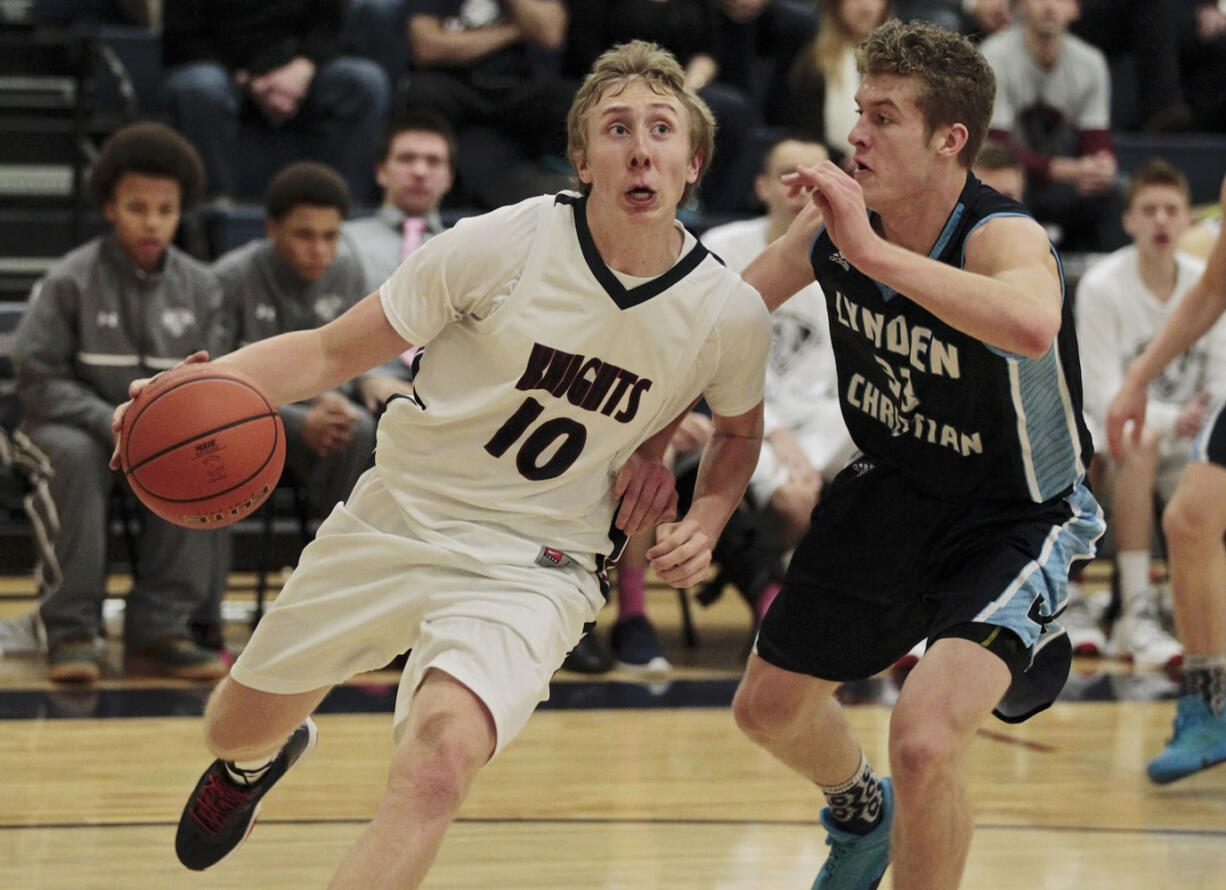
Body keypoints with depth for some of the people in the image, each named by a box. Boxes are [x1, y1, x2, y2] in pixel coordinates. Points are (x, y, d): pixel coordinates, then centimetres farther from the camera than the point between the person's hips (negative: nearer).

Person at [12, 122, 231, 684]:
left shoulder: (199, 288, 4)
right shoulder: (70, 281, -6)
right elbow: (38, 379, -9)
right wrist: (113, 424, -22)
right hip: (78, 426, -3)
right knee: (74, 454, -37)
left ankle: (159, 628, -24)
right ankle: (72, 629, -28)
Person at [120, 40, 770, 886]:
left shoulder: (732, 315, -10)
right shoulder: (500, 246, -16)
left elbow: (740, 429, 15)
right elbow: (332, 351, -10)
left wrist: (707, 519, -5)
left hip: (529, 568, -1)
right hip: (399, 519, 1)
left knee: (440, 757, -31)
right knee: (239, 726, 18)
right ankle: (257, 760, 58)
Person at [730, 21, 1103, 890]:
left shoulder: (1004, 237, -33)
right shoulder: (836, 218, -14)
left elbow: (1031, 325, -58)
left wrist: (873, 251, -57)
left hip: (1017, 516, -7)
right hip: (895, 486, 7)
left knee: (924, 736, -28)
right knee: (769, 707, 19)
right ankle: (861, 812, 54)